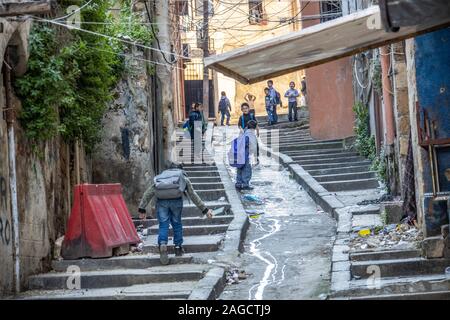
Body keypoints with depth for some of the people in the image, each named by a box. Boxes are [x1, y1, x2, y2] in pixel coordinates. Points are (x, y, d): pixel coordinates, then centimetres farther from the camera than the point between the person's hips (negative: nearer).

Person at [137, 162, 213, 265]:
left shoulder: (160, 177, 33)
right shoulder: (183, 177, 30)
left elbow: (148, 193, 25)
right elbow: (193, 195, 28)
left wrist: (141, 208, 23)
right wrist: (205, 210, 30)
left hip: (161, 201, 1)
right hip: (176, 199, -1)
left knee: (163, 225, 5)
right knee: (177, 223, 16)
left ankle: (162, 245, -17)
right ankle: (178, 247, 18)